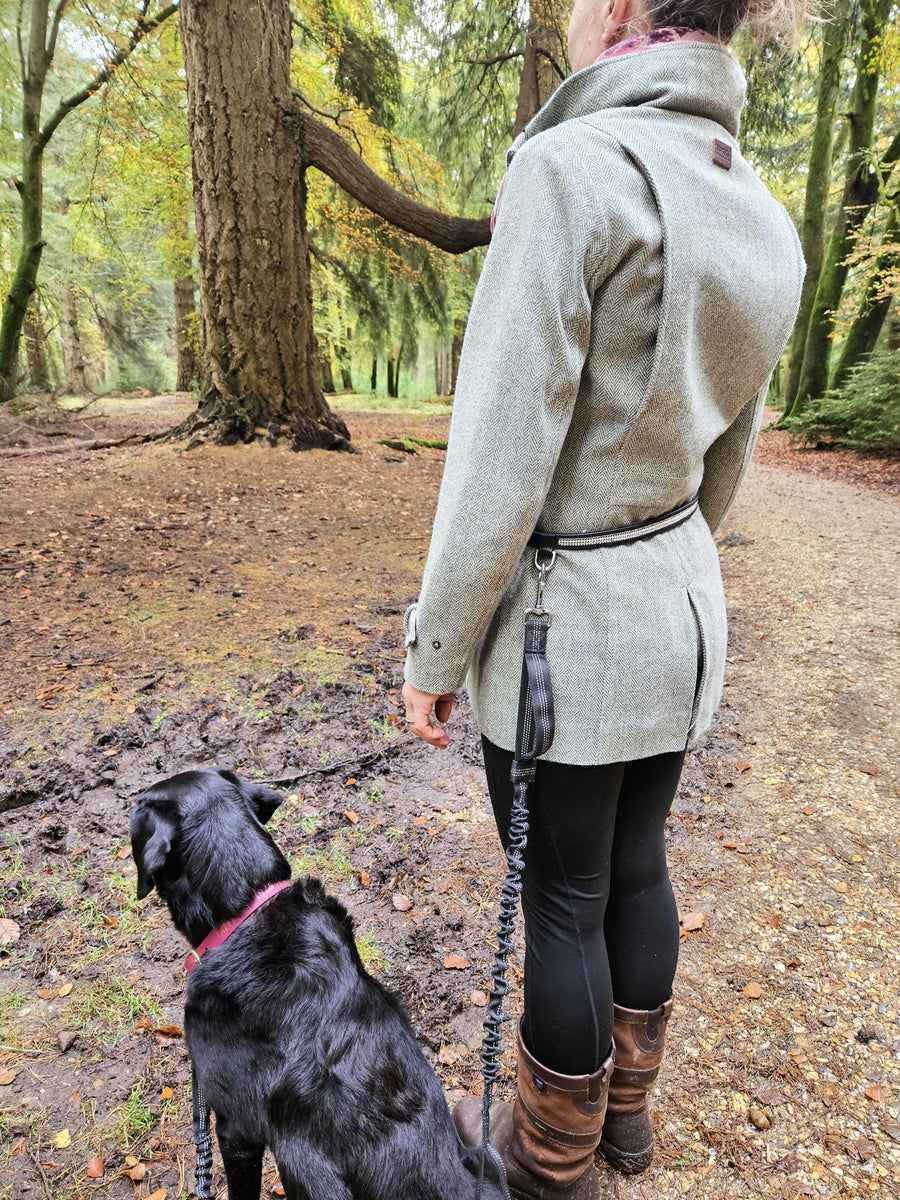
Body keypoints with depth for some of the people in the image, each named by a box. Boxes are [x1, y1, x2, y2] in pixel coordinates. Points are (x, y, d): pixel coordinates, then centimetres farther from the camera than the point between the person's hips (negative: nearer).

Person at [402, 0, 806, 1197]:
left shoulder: (572, 168, -17)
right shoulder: (759, 214, 7)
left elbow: (502, 458, -21)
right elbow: (726, 455, 13)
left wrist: (433, 650, -11)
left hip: (566, 620, -7)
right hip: (681, 606, 8)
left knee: (563, 902, 12)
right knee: (636, 867, 23)